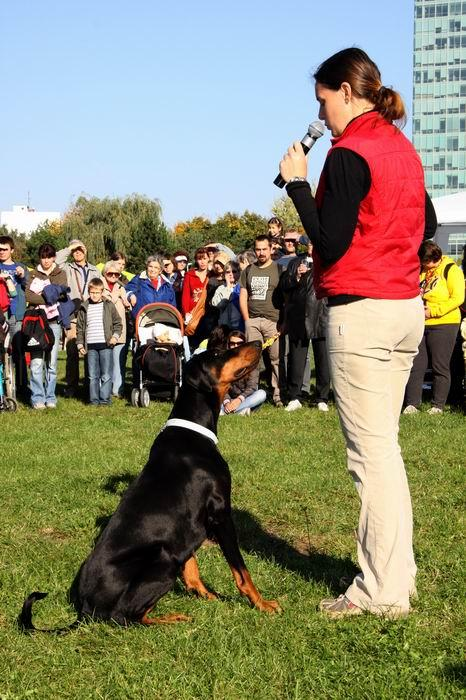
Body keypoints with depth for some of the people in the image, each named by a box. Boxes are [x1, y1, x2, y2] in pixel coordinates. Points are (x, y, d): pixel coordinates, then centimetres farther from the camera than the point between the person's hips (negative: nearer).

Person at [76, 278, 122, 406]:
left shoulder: (109, 306, 5)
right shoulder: (84, 308, 10)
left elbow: (118, 323, 9)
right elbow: (80, 327, 13)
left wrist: (115, 336, -6)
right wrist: (80, 344, 7)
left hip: (106, 344, -2)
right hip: (90, 346, 2)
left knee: (106, 375, -2)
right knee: (93, 375, 4)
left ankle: (105, 399, 3)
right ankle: (94, 400, 9)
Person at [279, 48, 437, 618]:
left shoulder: (349, 154, -13)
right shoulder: (403, 149, 13)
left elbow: (330, 243, -16)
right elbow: (426, 225, 25)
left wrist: (297, 182, -9)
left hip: (361, 313, -9)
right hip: (408, 308, 9)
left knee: (370, 452, -4)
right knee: (384, 446, 16)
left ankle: (382, 591, 1)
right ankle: (398, 572, 23)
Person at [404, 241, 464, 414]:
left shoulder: (451, 270, -5)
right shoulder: (420, 270, 12)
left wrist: (432, 311, -17)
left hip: (443, 324, -5)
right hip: (419, 324, 5)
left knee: (440, 367, 1)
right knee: (416, 365, 1)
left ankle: (438, 405, 9)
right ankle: (412, 404, 4)